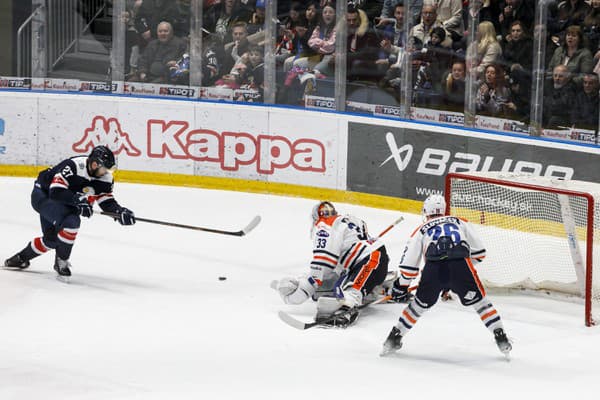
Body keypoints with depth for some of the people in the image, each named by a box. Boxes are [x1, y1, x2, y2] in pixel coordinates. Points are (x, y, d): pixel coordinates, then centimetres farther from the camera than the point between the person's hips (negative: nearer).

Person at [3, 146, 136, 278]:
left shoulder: (105, 177, -14)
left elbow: (107, 202, -9)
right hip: (43, 195, -8)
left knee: (51, 239, 11)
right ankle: (61, 261, -12)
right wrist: (78, 200, -46)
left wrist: (120, 212, -27)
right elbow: (56, 191, -39)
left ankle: (22, 257, 36)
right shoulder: (72, 166, -36)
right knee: (72, 221, -30)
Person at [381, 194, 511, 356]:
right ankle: (501, 339, 7)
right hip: (460, 266, -1)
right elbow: (479, 252, 23)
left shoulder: (421, 230, 27)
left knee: (419, 304, 22)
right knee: (480, 301, 14)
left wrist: (401, 287, 31)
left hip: (432, 270, 1)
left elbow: (409, 263, 21)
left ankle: (394, 338, 26)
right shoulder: (460, 222, 28)